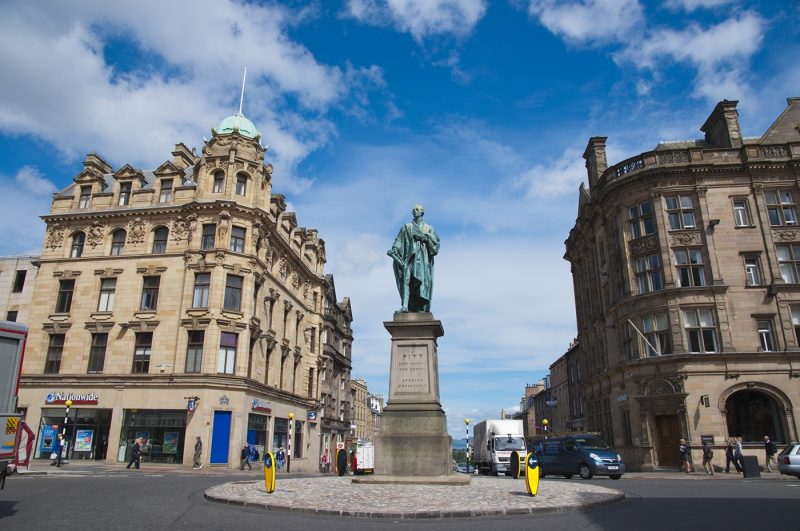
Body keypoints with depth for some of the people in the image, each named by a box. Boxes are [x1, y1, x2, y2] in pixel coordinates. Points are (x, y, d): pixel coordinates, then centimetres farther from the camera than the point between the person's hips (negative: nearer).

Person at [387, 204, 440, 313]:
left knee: (423, 280, -9)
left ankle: (421, 307, -9)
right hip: (410, 255, 0)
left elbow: (435, 241, 3)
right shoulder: (406, 227, 16)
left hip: (423, 257, 0)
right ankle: (405, 305, -25)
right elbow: (399, 241, 6)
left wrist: (425, 236, -12)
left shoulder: (429, 228, 15)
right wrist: (393, 250, -10)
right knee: (406, 278, -17)